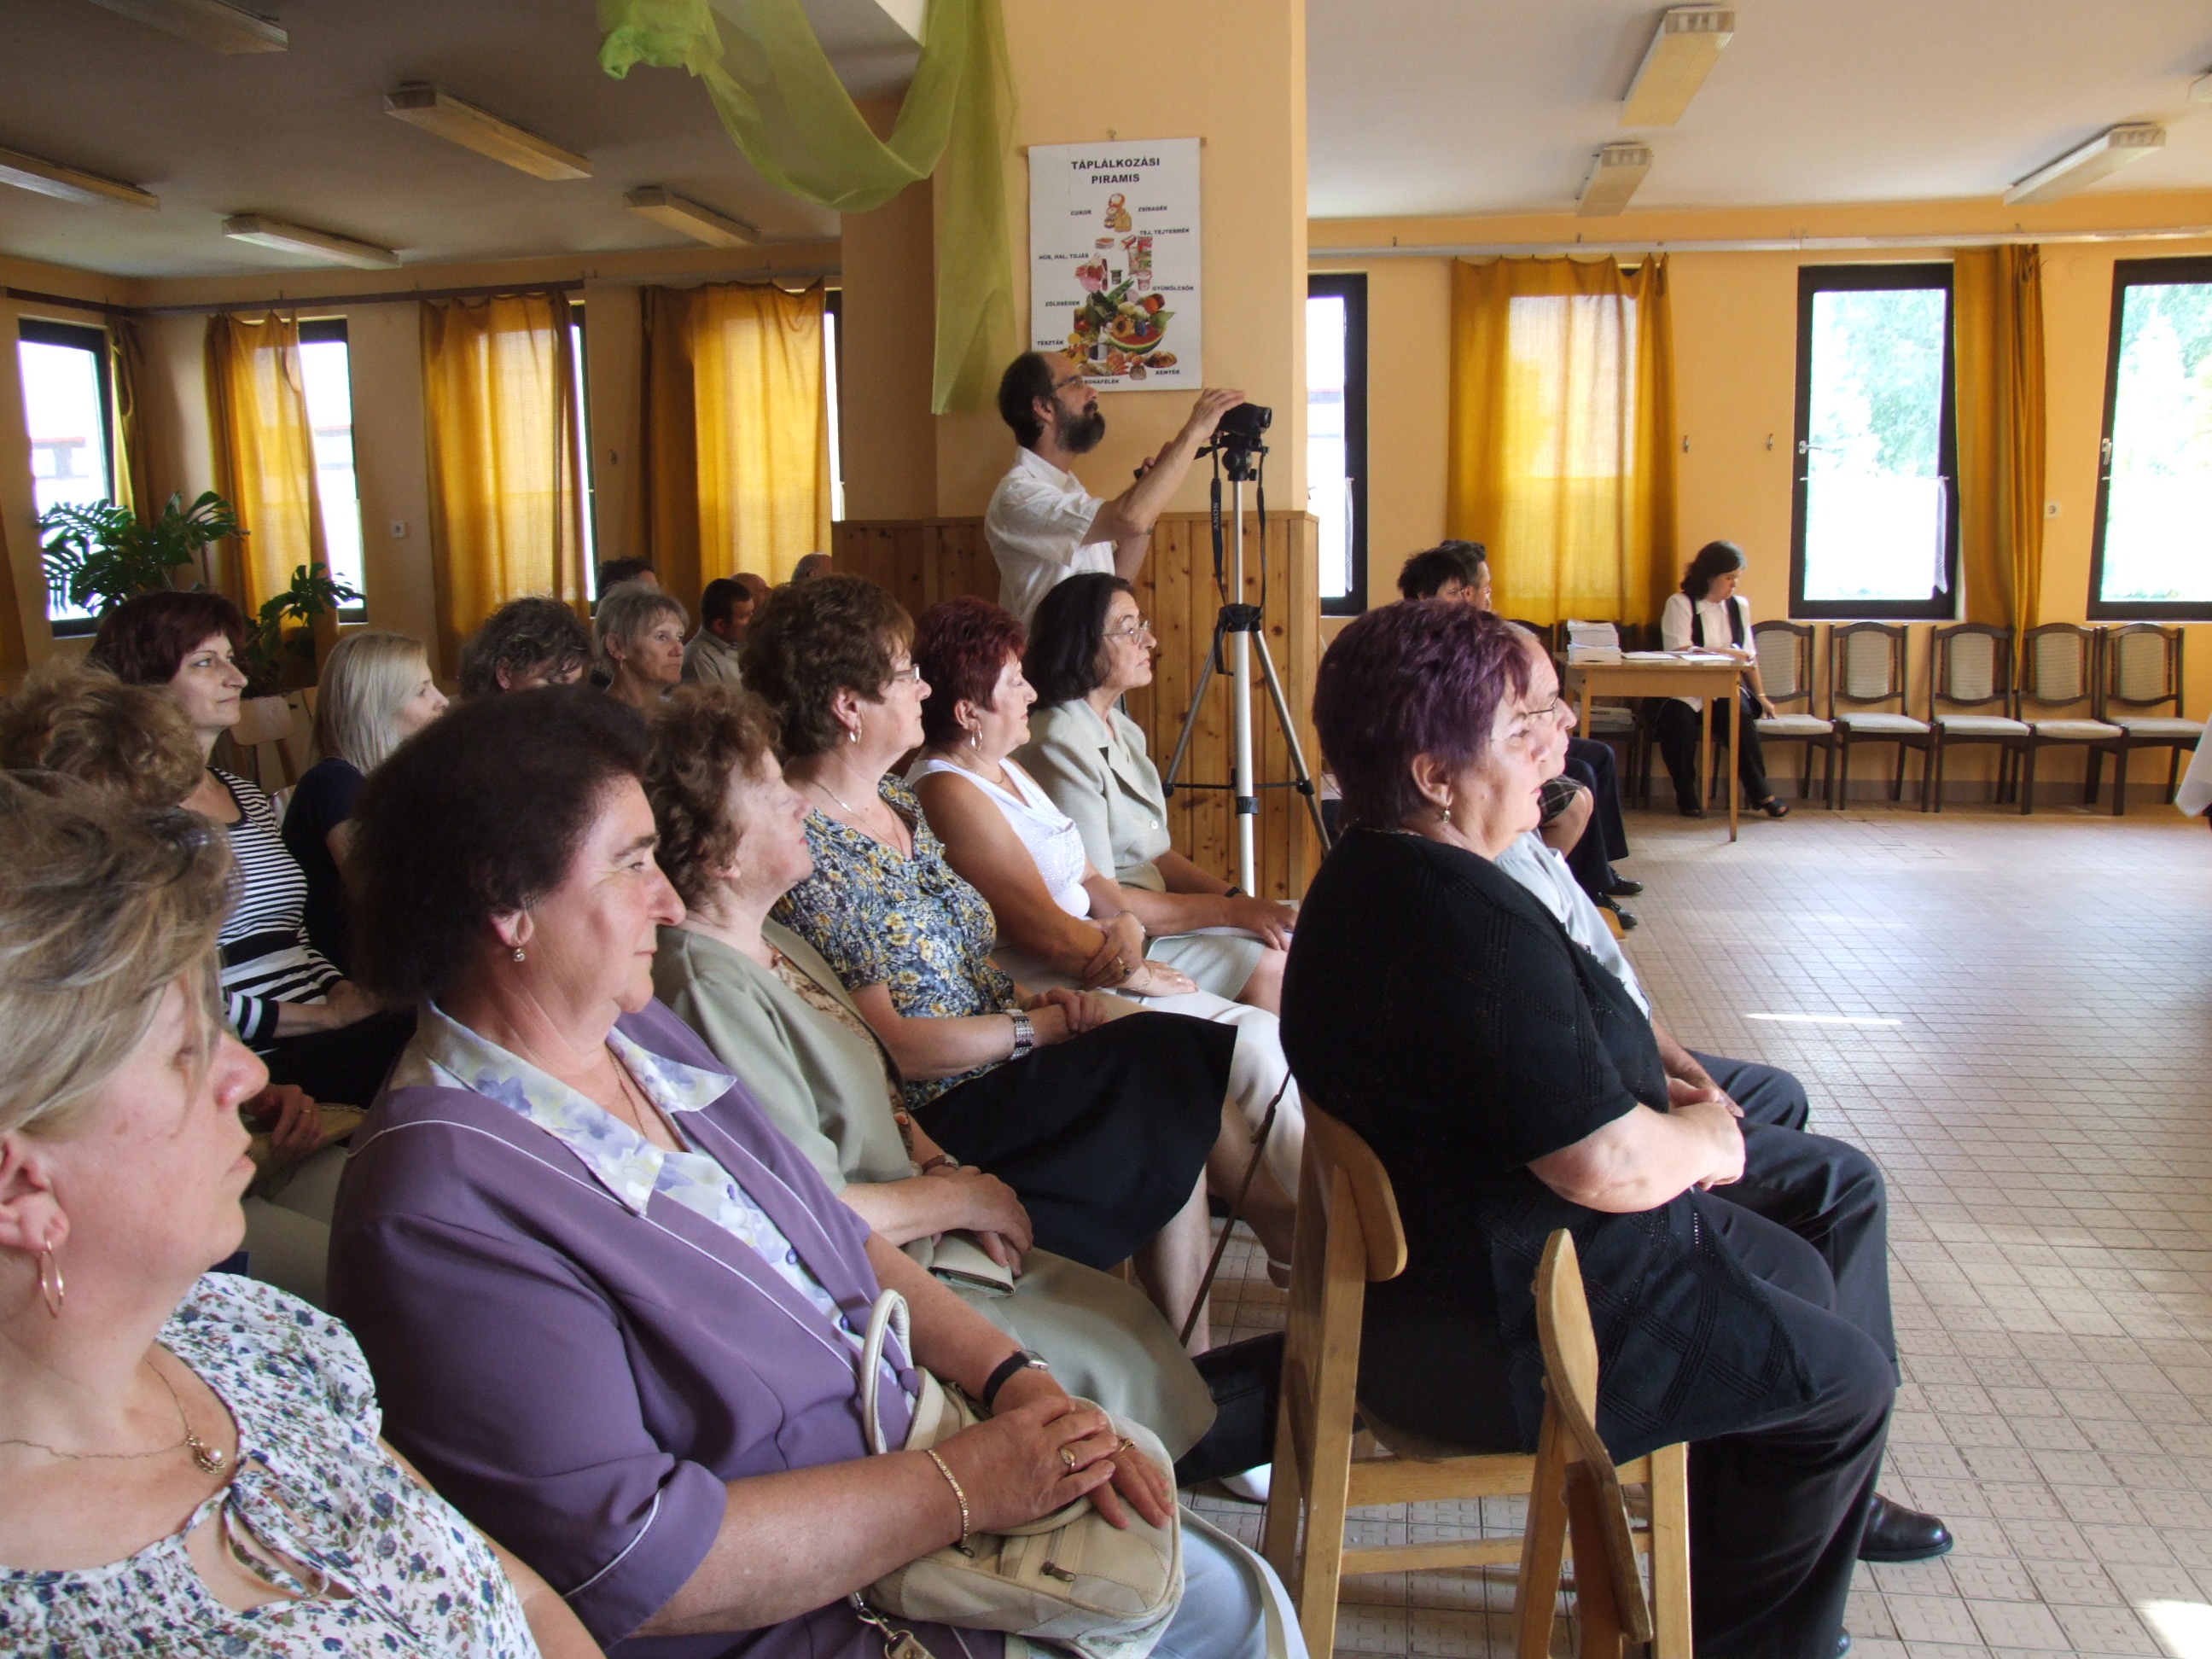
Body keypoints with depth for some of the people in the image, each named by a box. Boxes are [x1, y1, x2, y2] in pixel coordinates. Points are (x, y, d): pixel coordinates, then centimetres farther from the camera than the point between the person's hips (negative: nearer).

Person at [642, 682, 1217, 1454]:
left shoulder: (777, 944, 9)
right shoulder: (708, 988, -24)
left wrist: (941, 1168, 0)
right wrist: (960, 1197, -12)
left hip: (908, 1240, 10)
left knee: (1126, 1310, 7)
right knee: (1113, 1361, -7)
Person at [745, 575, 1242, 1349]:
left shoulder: (898, 799, 10)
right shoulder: (802, 849, -18)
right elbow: (891, 1044, -19)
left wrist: (1032, 996, -1)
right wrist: (1037, 1027, -12)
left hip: (991, 1063, 8)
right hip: (936, 1115, -8)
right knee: (1179, 1061, -12)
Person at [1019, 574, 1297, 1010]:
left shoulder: (1122, 729, 11)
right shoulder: (1058, 746, -19)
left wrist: (1240, 899, -2)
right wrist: (1230, 910, -17)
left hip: (1146, 912, 9)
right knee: (1268, 968, -20)